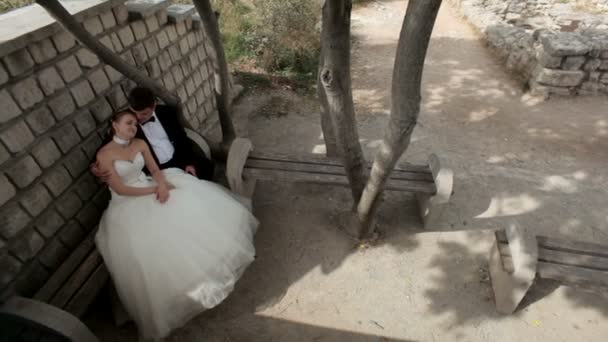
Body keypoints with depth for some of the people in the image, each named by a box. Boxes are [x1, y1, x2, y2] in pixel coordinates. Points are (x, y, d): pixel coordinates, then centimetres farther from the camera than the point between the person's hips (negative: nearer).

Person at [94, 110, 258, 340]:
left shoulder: (140, 144, 5)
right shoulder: (104, 155, -12)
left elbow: (155, 169, 3)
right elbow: (120, 189, -16)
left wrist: (162, 185, -20)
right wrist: (155, 189, -18)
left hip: (151, 189, 5)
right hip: (127, 206, -5)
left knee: (192, 204, -12)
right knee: (153, 240, -25)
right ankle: (174, 294, -8)